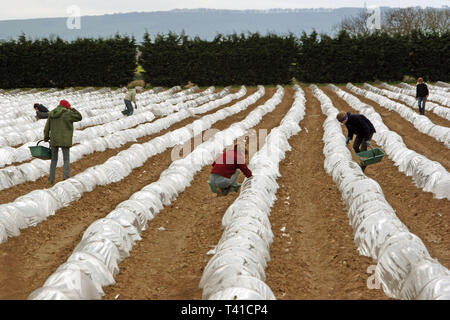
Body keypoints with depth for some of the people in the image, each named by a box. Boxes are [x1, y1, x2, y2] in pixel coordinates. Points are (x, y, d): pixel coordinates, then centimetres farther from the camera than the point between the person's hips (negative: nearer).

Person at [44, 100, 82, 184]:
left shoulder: (51, 114, 6)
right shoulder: (67, 113, -9)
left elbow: (47, 128, 11)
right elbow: (79, 117, -2)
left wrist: (46, 137, 26)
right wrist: (72, 109, 5)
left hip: (54, 140, 4)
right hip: (65, 141, -4)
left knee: (54, 159, 17)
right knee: (66, 160, 5)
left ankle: (51, 179, 17)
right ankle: (66, 178, -7)